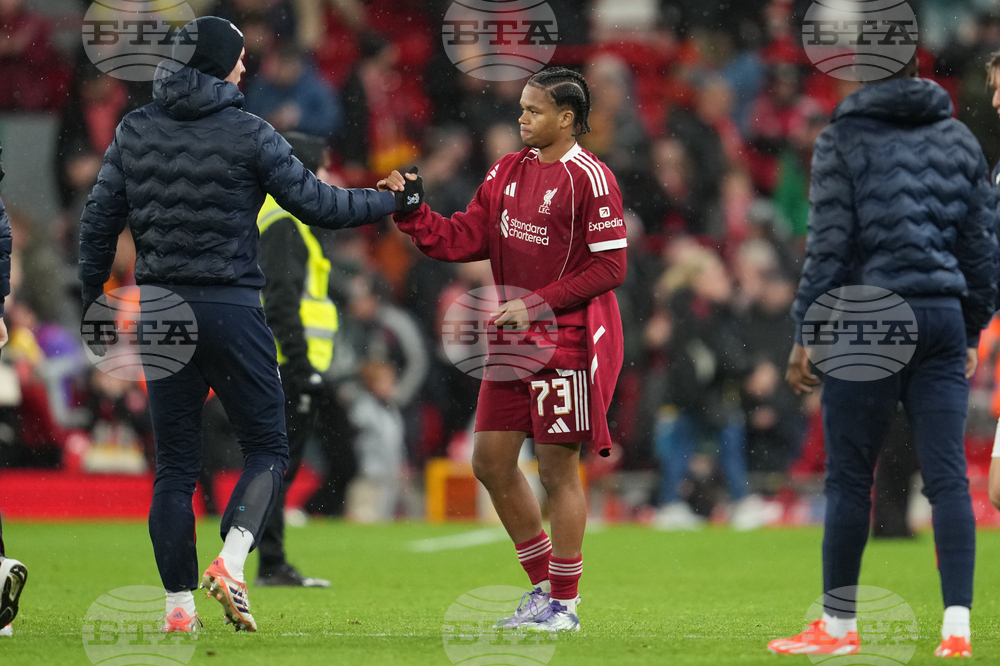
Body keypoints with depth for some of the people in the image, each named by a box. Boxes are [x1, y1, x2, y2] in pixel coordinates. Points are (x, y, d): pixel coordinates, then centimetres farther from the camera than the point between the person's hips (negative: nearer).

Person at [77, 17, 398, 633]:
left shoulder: (135, 131, 6)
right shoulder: (248, 134, -7)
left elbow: (100, 220, 7)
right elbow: (316, 204, -5)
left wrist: (94, 304, 16)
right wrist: (391, 201, 9)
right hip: (230, 306, -4)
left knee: (175, 462, 8)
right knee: (267, 446, 7)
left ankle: (179, 603, 4)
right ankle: (230, 563, -15)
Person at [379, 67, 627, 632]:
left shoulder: (589, 178, -13)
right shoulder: (508, 172, 11)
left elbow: (610, 267, -15)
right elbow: (464, 241, 11)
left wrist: (537, 305, -17)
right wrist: (414, 211, -4)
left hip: (570, 339, -8)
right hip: (514, 337, 8)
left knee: (557, 467, -4)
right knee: (491, 459, 8)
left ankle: (564, 604, 6)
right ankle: (544, 585, 21)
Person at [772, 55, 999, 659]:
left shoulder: (844, 139, -2)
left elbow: (830, 246, -7)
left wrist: (806, 333, -3)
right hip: (943, 316, 4)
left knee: (849, 477, 3)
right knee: (948, 477, 0)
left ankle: (839, 626, 9)